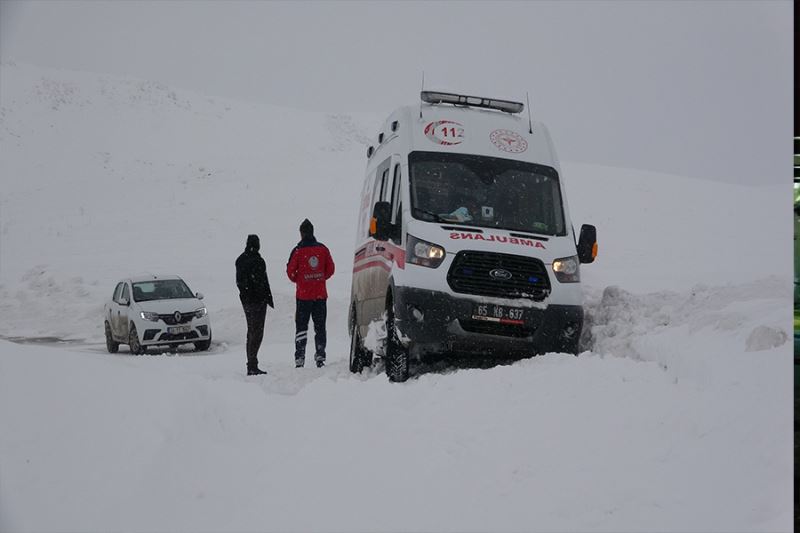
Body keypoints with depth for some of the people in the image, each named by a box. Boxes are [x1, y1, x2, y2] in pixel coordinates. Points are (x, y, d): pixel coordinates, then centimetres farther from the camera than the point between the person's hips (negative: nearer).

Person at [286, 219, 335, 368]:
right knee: (320, 326, 10)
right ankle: (320, 356, 7)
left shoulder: (298, 251, -9)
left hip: (304, 295, -3)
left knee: (301, 326, 3)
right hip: (321, 294, 3)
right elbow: (330, 269, 7)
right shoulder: (322, 249, 2)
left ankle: (299, 359, -3)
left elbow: (290, 271, -5)